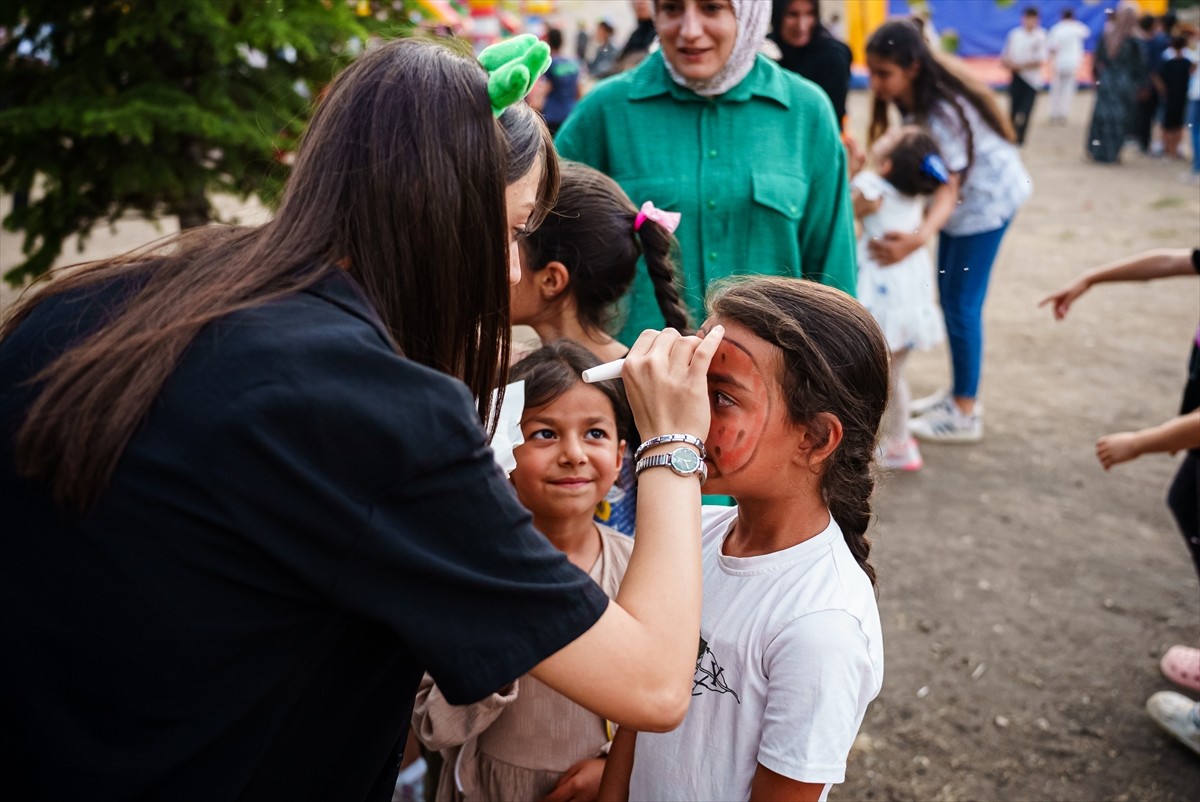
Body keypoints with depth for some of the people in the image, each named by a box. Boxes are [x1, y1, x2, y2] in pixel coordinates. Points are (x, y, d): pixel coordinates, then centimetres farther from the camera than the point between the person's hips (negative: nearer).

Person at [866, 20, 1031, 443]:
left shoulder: (942, 112, -32)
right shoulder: (915, 96, -8)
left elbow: (950, 185, -38)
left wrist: (919, 237, -54)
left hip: (986, 197, -8)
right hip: (961, 195, 8)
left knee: (961, 302, -5)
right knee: (948, 296, 12)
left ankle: (965, 414, 5)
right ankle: (959, 392, 25)